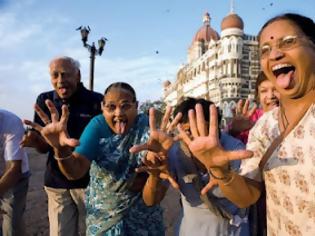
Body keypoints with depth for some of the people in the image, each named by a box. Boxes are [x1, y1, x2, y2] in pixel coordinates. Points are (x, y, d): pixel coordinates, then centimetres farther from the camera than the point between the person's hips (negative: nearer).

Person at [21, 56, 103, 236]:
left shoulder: (97, 101, -10)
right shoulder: (44, 101, 1)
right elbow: (44, 148, 3)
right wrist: (35, 140, -19)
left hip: (91, 181, -2)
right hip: (57, 183, 3)